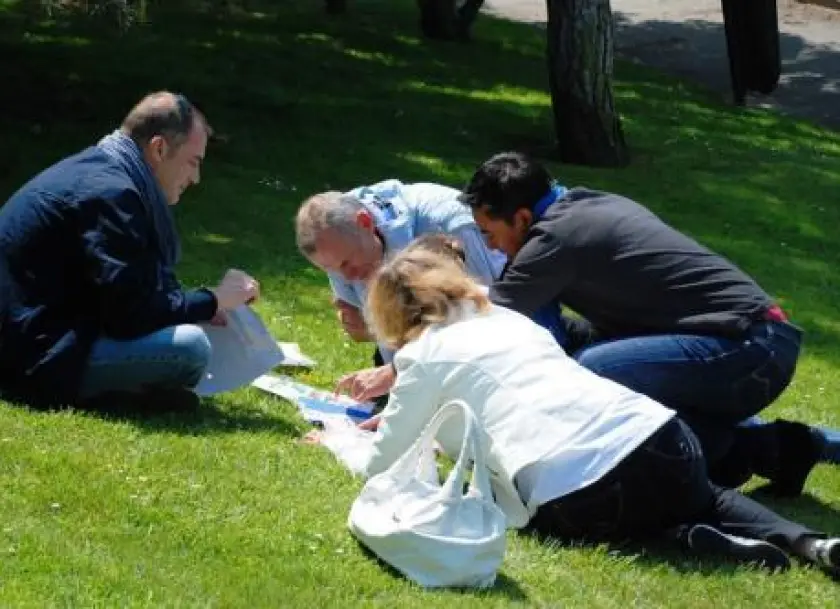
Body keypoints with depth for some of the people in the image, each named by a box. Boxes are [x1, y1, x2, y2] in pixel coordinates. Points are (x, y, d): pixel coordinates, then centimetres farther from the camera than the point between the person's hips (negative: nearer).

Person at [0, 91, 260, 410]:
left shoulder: (96, 170, 12)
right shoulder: (110, 192, -20)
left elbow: (123, 294, 21)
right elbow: (132, 313, -23)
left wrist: (200, 307, 11)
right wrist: (212, 301, -9)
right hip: (37, 359, -11)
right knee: (188, 346, -26)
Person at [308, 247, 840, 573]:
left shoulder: (425, 354, 11)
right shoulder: (510, 318, 29)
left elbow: (382, 467, 17)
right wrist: (400, 413, 55)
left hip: (577, 497, -6)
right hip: (658, 436, 6)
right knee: (707, 499, 36)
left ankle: (697, 545, -4)